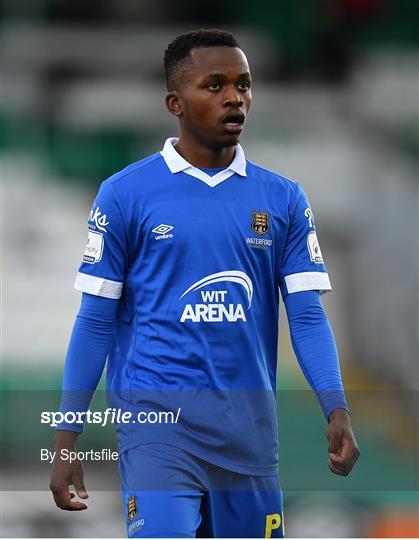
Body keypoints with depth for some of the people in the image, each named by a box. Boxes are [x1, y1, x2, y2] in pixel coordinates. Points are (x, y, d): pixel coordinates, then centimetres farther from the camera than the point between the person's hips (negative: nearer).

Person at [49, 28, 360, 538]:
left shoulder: (282, 199, 8)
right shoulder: (125, 194, 0)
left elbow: (307, 316, 4)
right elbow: (95, 322, 2)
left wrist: (336, 409, -13)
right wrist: (66, 441, -2)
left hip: (251, 428, 4)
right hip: (158, 422, -3)